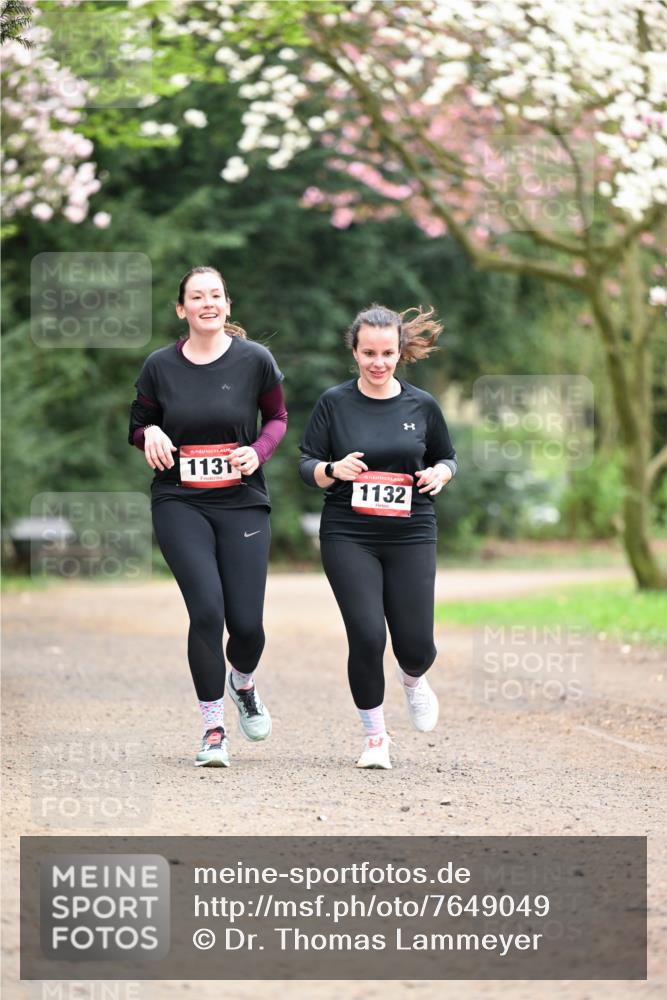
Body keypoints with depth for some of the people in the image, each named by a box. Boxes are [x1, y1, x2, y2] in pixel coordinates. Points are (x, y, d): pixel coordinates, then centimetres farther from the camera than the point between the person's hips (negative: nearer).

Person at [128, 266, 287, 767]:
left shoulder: (254, 359, -3)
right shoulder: (160, 365, 0)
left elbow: (277, 416, 11)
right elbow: (138, 425, 12)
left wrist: (258, 451, -9)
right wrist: (151, 434, -11)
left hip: (243, 503, 0)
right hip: (180, 504, 0)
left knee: (247, 623, -3)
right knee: (206, 610, -16)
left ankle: (243, 683, 35)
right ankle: (213, 729, -1)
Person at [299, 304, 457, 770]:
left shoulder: (422, 405, 4)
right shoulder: (335, 402, 0)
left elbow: (447, 457, 16)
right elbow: (307, 464, 2)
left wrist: (439, 474, -6)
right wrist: (333, 469, -19)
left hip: (411, 536, 1)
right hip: (348, 535, -1)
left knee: (415, 645, -3)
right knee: (367, 636, -12)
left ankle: (414, 680, 37)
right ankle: (375, 737, 9)